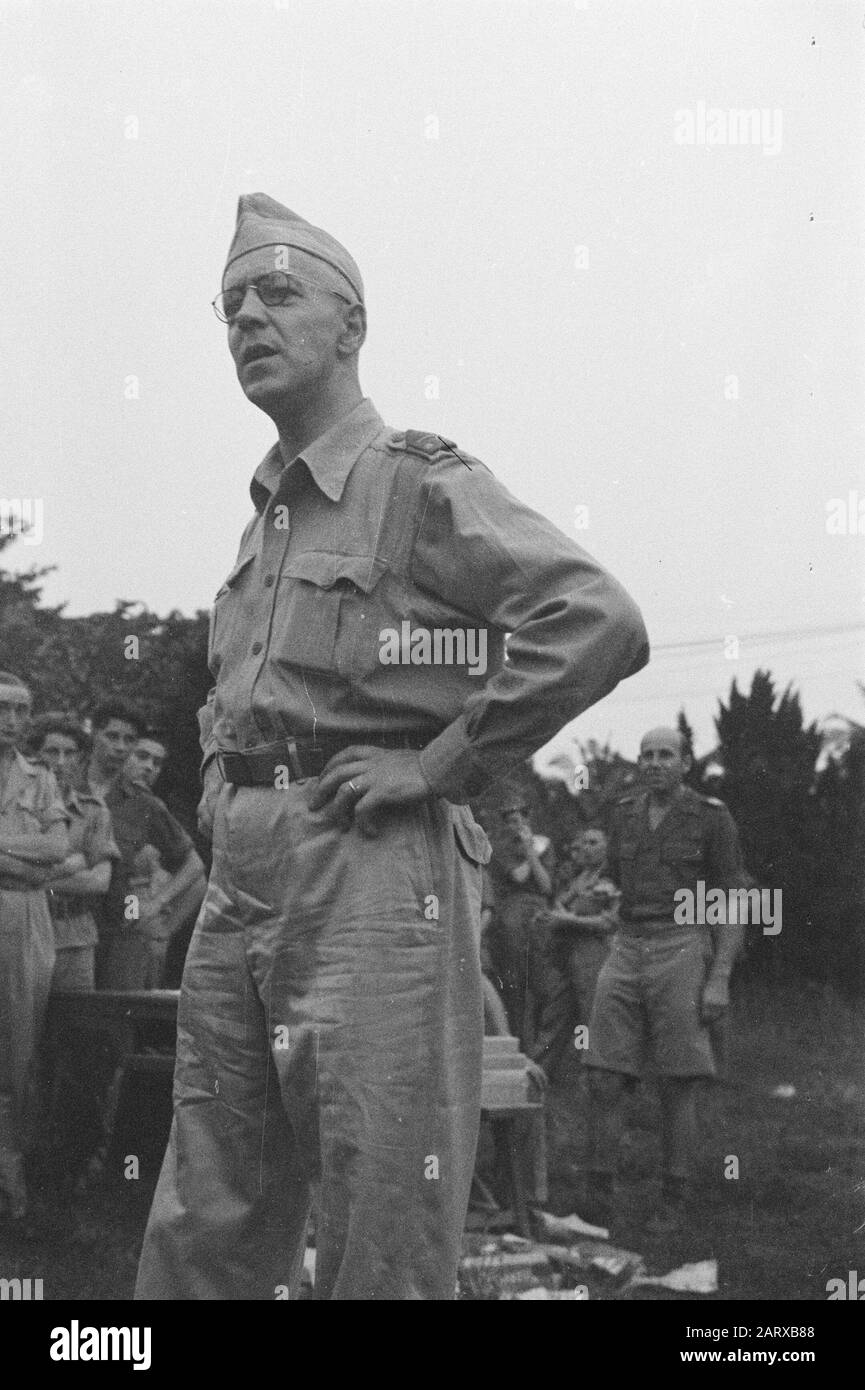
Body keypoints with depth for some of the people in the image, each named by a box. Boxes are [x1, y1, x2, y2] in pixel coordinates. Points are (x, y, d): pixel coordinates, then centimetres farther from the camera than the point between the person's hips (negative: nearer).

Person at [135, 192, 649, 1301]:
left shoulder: (420, 482, -4)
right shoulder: (264, 518, 21)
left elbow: (601, 625, -19)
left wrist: (439, 764, -15)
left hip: (369, 875, -8)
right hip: (239, 879, 8)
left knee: (381, 1253, -3)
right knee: (200, 1245, 10)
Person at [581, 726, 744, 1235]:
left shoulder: (713, 818, -2)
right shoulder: (625, 814, 13)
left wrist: (720, 980, -11)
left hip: (683, 953, -4)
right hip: (627, 952, 4)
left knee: (677, 1086, -1)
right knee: (604, 1080, -4)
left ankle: (674, 1203, 9)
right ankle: (599, 1202, 1)